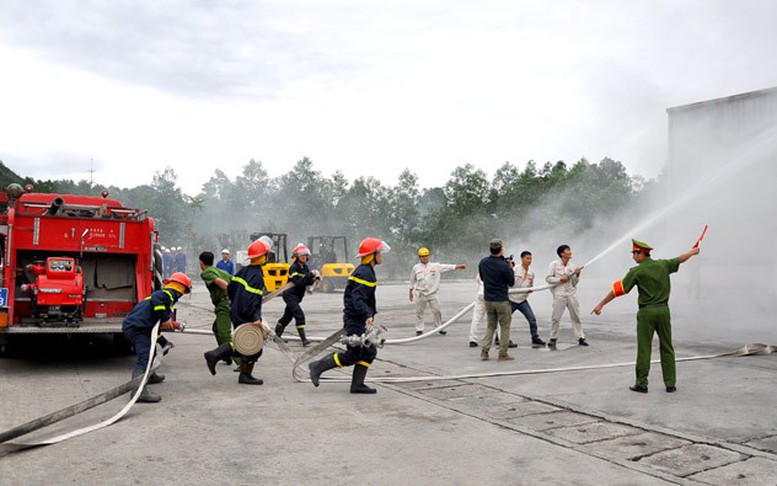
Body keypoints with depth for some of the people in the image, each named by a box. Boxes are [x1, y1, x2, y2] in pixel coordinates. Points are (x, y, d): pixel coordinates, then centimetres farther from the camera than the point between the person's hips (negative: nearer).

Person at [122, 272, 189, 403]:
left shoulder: (164, 293, 28)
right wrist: (165, 318, -21)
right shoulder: (169, 294, -2)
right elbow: (156, 299, -27)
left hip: (130, 325, 10)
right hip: (136, 328, -10)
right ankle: (140, 390, -35)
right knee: (144, 357, -22)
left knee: (148, 351, 31)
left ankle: (149, 375, 54)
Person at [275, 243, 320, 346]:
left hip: (297, 296, 8)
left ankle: (277, 336, 32)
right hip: (290, 295, -8)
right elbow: (298, 282, -29)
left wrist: (313, 279, -15)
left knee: (287, 316, 17)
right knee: (299, 315, -18)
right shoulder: (293, 268, -17)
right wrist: (309, 275, -31)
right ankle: (303, 339, -18)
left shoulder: (305, 267, 6)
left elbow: (308, 283, 5)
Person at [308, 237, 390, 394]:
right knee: (353, 355, -5)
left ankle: (357, 385, 11)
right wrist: (367, 315, -36)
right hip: (355, 320, -11)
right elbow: (357, 298, -27)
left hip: (358, 319, 11)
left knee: (369, 351, 8)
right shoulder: (365, 273, -17)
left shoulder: (364, 271, 15)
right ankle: (318, 366, 4)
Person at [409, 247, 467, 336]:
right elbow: (412, 281, 13)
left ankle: (439, 327, 16)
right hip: (420, 293, 0)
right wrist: (411, 292, 16)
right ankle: (419, 329, 14)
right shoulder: (416, 268, 4)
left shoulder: (435, 266, 3)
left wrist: (458, 266, -18)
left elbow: (446, 267, -6)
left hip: (432, 293, 0)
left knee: (437, 311, 1)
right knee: (419, 312, 4)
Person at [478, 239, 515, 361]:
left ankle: (484, 351, 7)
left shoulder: (483, 262, -1)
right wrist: (510, 268, 5)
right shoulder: (503, 265, -18)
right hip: (502, 300, -5)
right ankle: (503, 354, 9)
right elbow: (511, 282, -8)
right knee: (505, 327, 7)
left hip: (488, 299, 5)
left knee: (490, 326, 17)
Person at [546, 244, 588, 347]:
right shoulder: (554, 264, -1)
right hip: (559, 294, -4)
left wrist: (577, 275, -6)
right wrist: (560, 279, -13)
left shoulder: (571, 266, 9)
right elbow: (548, 278, -4)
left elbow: (574, 283, 11)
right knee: (556, 317, -1)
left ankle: (580, 338, 14)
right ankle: (553, 338, 10)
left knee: (576, 317, 6)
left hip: (571, 294, 4)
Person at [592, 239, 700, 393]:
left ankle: (641, 384, 6)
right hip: (663, 310, 4)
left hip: (646, 312, -4)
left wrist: (601, 304, -4)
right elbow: (680, 259, 23)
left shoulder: (636, 271, -10)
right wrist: (692, 252, 45)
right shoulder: (662, 265, 4)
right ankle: (670, 384, 14)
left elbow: (618, 289, -9)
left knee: (644, 349, 2)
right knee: (667, 348, 11)